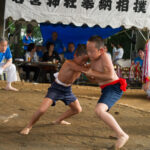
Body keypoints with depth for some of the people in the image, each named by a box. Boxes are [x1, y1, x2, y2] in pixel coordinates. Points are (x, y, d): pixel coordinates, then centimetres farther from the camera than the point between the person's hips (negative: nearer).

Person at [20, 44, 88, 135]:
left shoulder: (81, 66, -6)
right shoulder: (69, 63, -30)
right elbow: (85, 69, -37)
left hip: (67, 90, 8)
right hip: (56, 88, -8)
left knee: (78, 110, 18)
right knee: (42, 110, -21)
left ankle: (58, 120, 39)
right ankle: (29, 126, 3)